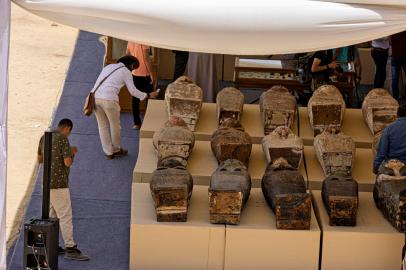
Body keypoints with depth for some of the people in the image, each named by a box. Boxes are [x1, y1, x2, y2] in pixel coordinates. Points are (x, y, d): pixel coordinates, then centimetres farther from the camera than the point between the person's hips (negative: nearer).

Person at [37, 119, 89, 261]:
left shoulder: (44, 138, 10)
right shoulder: (63, 139, -16)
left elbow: (40, 160, 19)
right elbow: (68, 163, -20)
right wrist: (72, 153, 0)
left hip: (47, 182, 9)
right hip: (58, 183, -9)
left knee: (52, 215, 15)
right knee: (65, 215, -7)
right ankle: (71, 248, -9)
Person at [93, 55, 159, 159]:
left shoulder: (108, 66, 25)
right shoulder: (126, 71, 7)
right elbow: (133, 91, 8)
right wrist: (148, 95, 20)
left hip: (95, 96, 6)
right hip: (109, 99, -6)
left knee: (103, 126, 17)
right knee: (115, 126, 15)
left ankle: (108, 152, 24)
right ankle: (116, 150, 32)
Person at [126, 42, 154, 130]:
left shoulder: (131, 41, 2)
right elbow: (146, 58, -20)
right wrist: (151, 74, -16)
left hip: (134, 74, 5)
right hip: (145, 74, -5)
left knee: (135, 99, 9)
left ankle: (137, 123, 10)